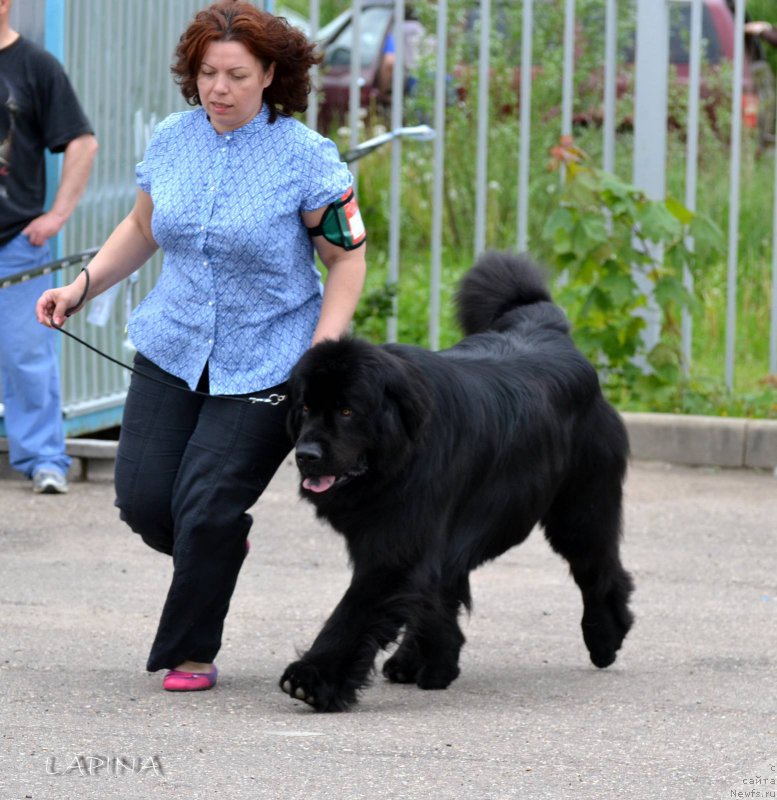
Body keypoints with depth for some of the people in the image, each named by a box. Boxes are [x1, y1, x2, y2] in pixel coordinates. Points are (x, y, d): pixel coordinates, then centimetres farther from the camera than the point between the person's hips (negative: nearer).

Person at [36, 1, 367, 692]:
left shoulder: (304, 157, -12)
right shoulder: (171, 141, 2)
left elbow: (348, 257, -6)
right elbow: (142, 228, 18)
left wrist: (321, 356, -15)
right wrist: (82, 288, 6)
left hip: (263, 367, -5)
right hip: (172, 351, 5)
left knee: (206, 508, -9)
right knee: (144, 500, -4)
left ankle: (190, 653, 11)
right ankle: (222, 546, 30)